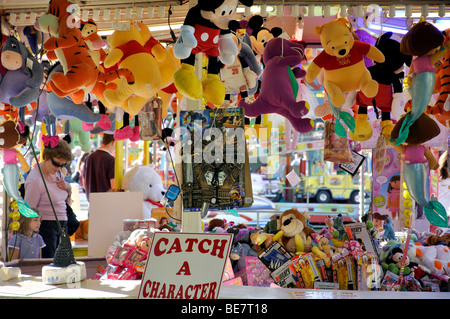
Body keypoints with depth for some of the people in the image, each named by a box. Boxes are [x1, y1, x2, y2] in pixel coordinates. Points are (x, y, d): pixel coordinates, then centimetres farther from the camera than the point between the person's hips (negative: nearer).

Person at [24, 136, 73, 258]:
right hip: (45, 226, -8)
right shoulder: (34, 180, -15)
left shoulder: (58, 172, 8)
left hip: (62, 224, 8)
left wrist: (67, 187, 3)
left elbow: (67, 196, 25)